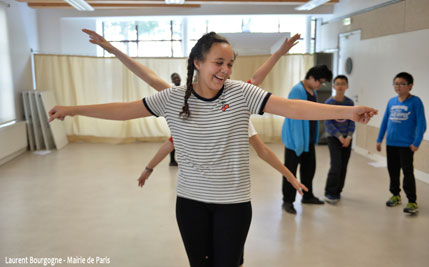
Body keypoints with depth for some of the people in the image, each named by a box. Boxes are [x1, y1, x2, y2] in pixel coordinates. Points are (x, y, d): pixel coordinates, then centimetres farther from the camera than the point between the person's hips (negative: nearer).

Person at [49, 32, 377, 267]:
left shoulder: (241, 93, -11)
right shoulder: (174, 98, -6)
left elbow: (291, 107, -18)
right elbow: (126, 109, -3)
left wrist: (346, 111, -27)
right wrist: (73, 109, -4)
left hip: (233, 202, -1)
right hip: (190, 200, 2)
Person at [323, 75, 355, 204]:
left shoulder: (350, 102, 4)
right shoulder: (329, 102, -6)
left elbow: (352, 122, 3)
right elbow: (328, 123, -8)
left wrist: (348, 137, -10)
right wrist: (340, 137, -13)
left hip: (347, 139, 4)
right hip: (333, 138, -3)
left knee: (343, 166, 5)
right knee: (336, 166, -13)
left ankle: (338, 191, 19)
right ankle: (329, 193, -1)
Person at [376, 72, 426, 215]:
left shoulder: (415, 101, -8)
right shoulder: (391, 101, 5)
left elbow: (421, 124, -9)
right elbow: (385, 121, 12)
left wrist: (416, 143, -14)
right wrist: (379, 140, 11)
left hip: (406, 144, -5)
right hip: (391, 143, 5)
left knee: (408, 172, -2)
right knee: (393, 171, 15)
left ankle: (412, 202, 6)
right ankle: (395, 195, 31)